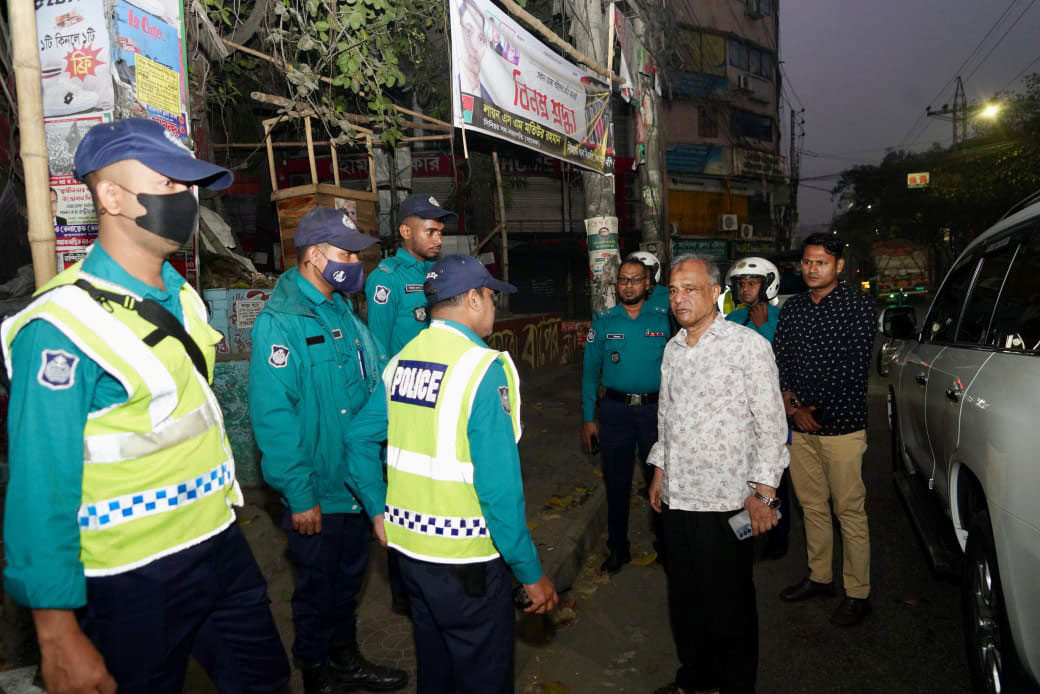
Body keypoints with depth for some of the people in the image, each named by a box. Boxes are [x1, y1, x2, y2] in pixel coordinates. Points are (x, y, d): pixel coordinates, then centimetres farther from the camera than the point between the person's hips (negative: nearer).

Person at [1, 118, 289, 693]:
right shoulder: (62, 327, -19)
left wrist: (226, 499, 16)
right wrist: (57, 634, -15)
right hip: (133, 581, -7)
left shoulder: (183, 298, 5)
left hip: (221, 544, 7)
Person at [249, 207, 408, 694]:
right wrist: (299, 496, -22)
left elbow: (378, 380, 10)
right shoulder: (280, 322, -20)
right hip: (317, 494, -7)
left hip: (359, 483, 8)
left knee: (349, 578, 24)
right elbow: (273, 416, -24)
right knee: (317, 588, 14)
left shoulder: (342, 312, 6)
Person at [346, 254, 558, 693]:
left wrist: (378, 510, 16)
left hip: (408, 543, 7)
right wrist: (532, 573, -14)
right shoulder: (484, 368, -20)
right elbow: (499, 484, -24)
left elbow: (357, 439, 6)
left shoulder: (401, 361, 0)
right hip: (465, 558, -6)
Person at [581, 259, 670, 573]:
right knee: (616, 480, 11)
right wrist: (588, 419, 0)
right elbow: (590, 371, 3)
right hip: (615, 409, 1)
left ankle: (665, 543, 31)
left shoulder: (664, 319, 0)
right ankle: (618, 548, 28)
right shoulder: (603, 321, 2)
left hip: (656, 408, -1)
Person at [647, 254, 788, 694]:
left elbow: (772, 424, -10)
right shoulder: (673, 348, 9)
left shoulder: (748, 345, -10)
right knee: (684, 596, 18)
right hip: (677, 497, 6)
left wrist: (763, 492, -13)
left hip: (725, 500, -6)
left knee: (728, 604, 8)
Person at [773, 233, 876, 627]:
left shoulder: (858, 305, -5)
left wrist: (815, 408, -11)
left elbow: (855, 368, -11)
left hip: (842, 425, -5)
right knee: (812, 506, 15)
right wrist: (790, 404, -5)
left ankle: (858, 593, 16)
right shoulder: (792, 307, 10)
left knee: (849, 510, 1)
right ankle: (819, 577, 31)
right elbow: (779, 360, 9)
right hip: (798, 424, 5)